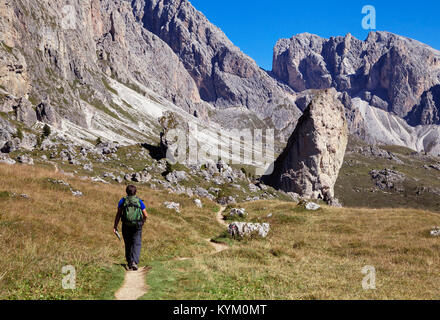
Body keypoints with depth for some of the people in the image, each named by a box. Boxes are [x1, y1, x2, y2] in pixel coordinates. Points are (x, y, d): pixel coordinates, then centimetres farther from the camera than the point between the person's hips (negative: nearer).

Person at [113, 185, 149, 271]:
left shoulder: (122, 201, 2)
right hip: (137, 226, -1)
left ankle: (130, 263, 21)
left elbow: (118, 214, -5)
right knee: (137, 244, 0)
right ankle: (134, 262, -19)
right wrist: (143, 221, 22)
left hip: (126, 226, 1)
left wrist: (115, 226, -4)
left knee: (128, 245, 14)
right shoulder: (139, 201, 3)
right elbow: (146, 215, 2)